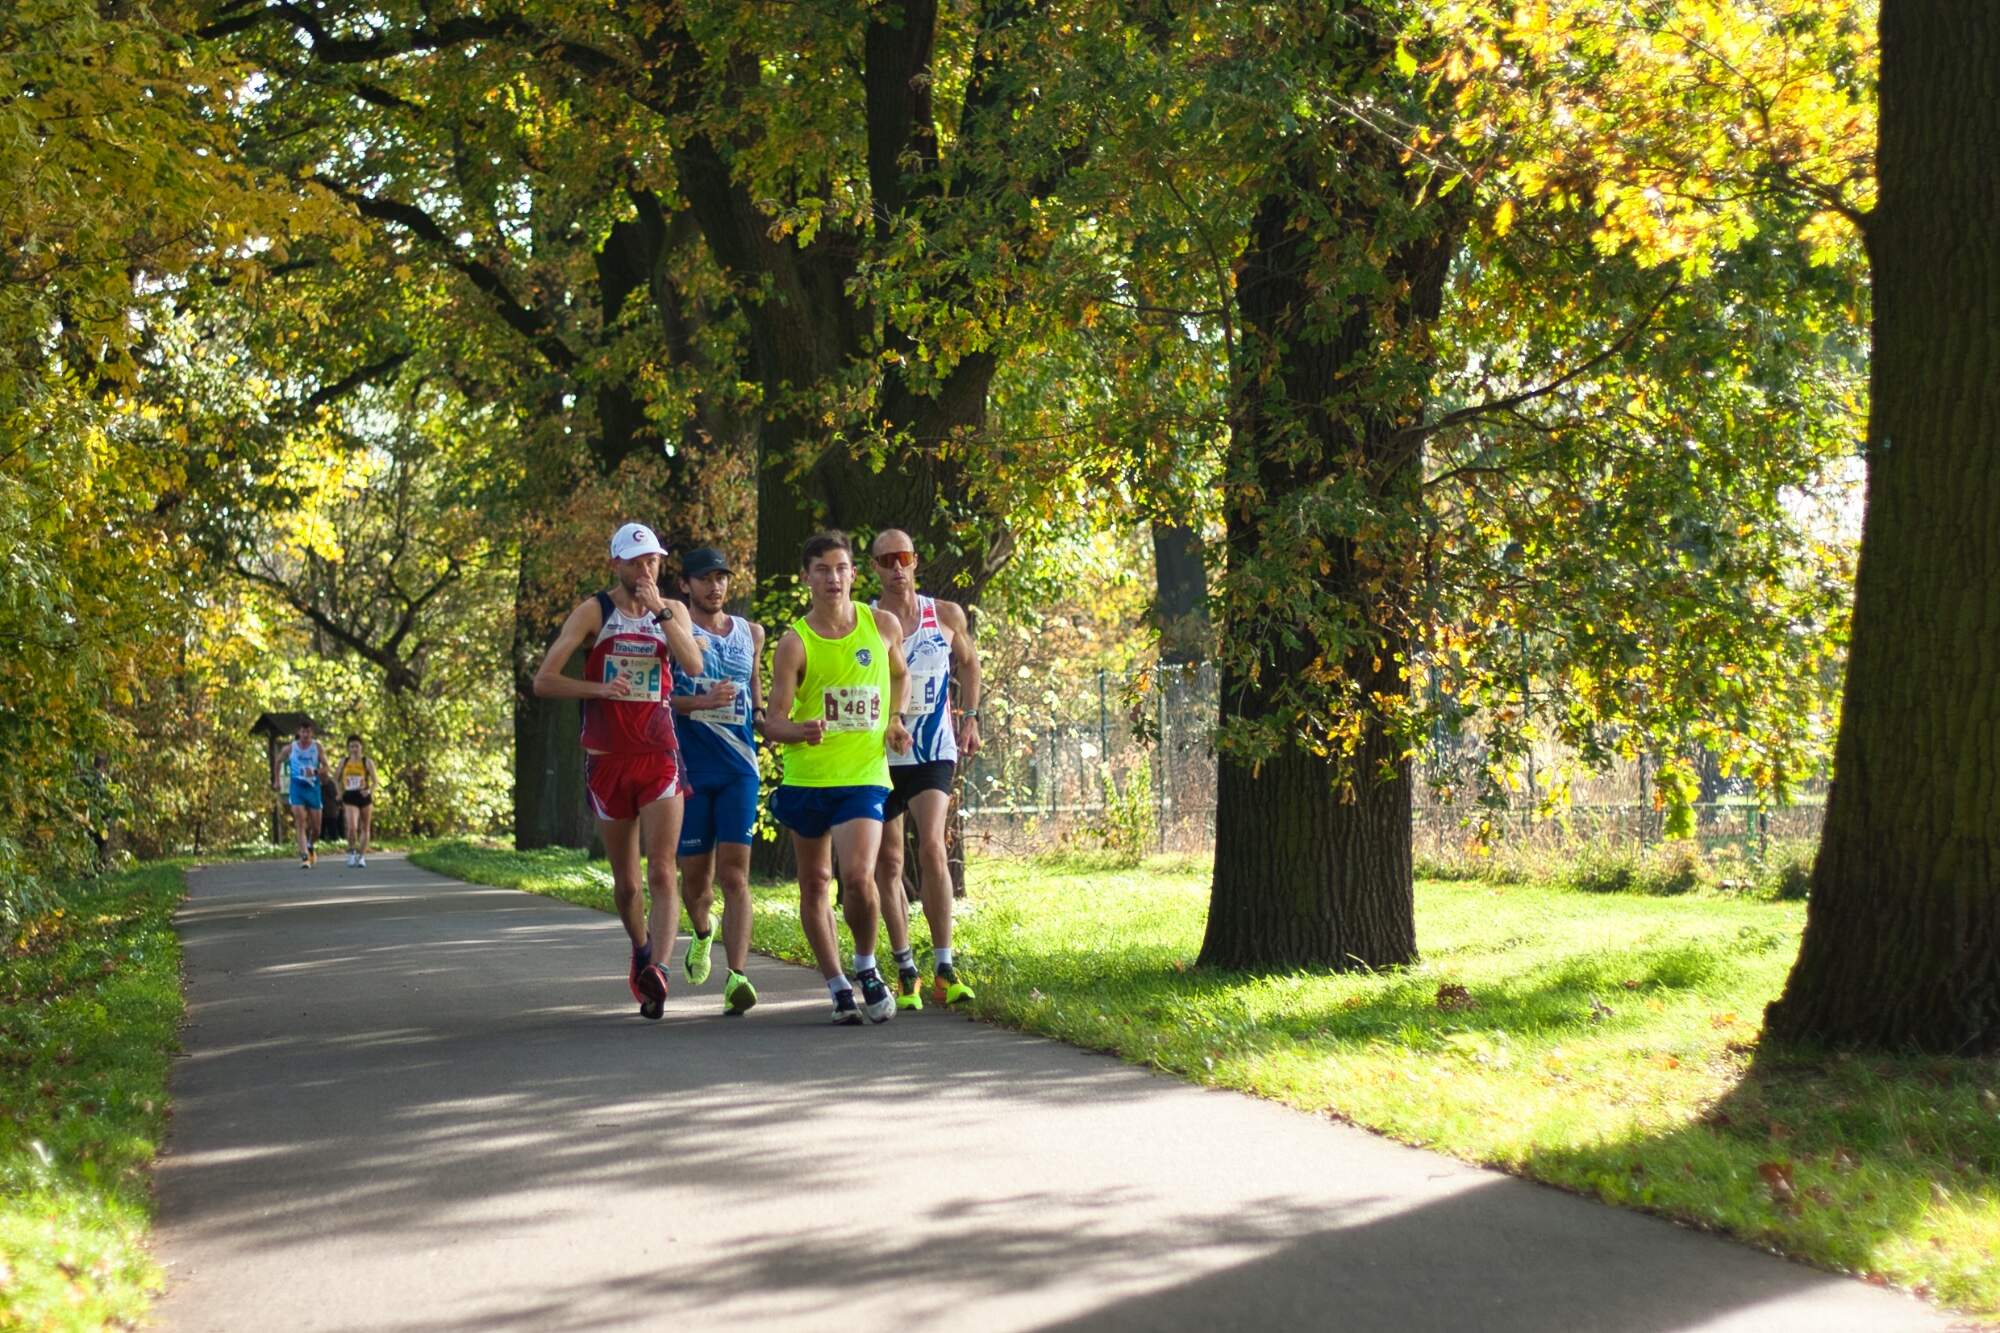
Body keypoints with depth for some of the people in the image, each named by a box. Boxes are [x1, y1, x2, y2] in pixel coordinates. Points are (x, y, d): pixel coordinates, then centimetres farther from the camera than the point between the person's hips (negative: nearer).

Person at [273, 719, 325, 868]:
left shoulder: (317, 747, -2)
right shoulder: (290, 748, -1)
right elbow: (278, 762, 17)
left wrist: (315, 772, -22)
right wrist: (277, 781, 17)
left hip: (313, 787, 1)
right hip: (296, 787, -1)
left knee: (316, 826, 6)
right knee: (300, 822, -16)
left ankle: (311, 846, 38)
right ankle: (304, 856, -20)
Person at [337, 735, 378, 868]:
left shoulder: (367, 762, -2)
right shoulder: (344, 762, 5)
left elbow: (374, 781, -5)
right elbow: (337, 778, 19)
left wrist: (370, 792, -22)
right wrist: (340, 792, 10)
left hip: (364, 797, 0)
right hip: (350, 798, 0)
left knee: (365, 828, 8)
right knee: (352, 827, -17)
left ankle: (362, 856, 18)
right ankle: (351, 851, 3)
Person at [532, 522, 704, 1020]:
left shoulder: (672, 611, 7)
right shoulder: (593, 612, 0)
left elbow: (694, 665, -13)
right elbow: (544, 681, -5)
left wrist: (659, 610, -17)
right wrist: (599, 688, -19)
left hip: (659, 758, 0)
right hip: (607, 760, 0)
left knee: (662, 872, -15)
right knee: (625, 881, 10)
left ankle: (657, 968, -24)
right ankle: (641, 950, 34)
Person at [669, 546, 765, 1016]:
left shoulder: (750, 633, 14)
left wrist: (764, 716, 9)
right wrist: (703, 702, -20)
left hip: (738, 768, 1)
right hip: (689, 769, -1)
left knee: (734, 873, -10)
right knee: (694, 874, 6)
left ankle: (737, 976, -19)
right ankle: (703, 932, 41)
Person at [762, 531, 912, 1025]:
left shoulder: (883, 625, 2)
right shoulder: (794, 642, -5)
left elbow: (899, 675, 23)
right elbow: (772, 722, -7)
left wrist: (894, 720, 7)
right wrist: (799, 731, -29)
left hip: (865, 775, -1)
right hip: (806, 777, 1)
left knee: (857, 877, -18)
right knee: (814, 883, 8)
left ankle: (866, 968, 7)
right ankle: (838, 985, 23)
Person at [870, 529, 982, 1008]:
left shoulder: (947, 616, 3)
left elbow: (968, 663, 21)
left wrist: (970, 719, 13)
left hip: (933, 752, -1)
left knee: (931, 848, -18)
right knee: (888, 861, 4)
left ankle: (944, 969, -17)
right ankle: (905, 970, 15)